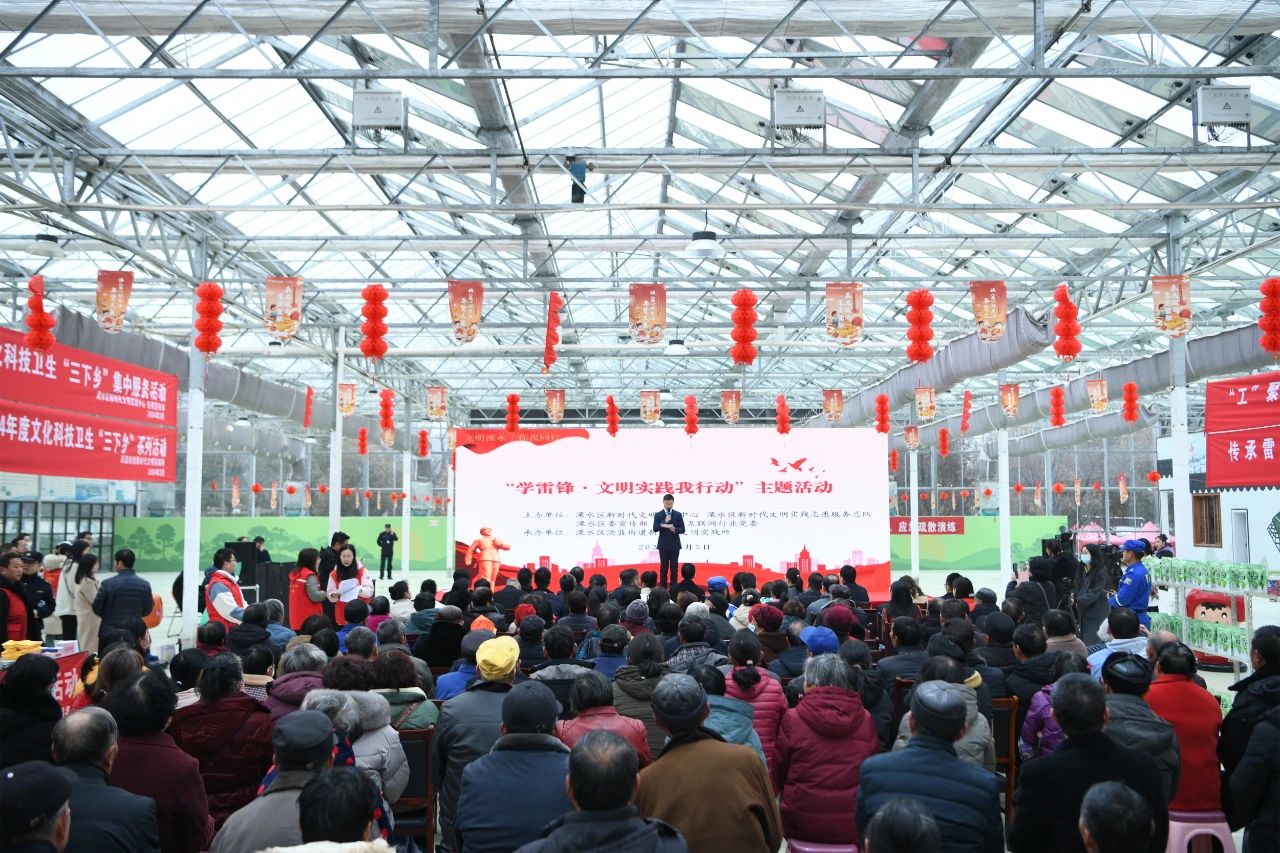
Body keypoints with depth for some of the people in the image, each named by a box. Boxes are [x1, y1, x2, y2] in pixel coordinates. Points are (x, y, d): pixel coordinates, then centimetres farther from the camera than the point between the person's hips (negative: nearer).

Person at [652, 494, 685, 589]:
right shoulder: (658, 514, 1)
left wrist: (675, 529, -20)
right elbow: (655, 529, -9)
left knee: (674, 568, 3)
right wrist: (664, 522, -19)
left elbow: (682, 529, 0)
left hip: (675, 545, 1)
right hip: (663, 545, -1)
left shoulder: (678, 514, 3)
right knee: (663, 568, 3)